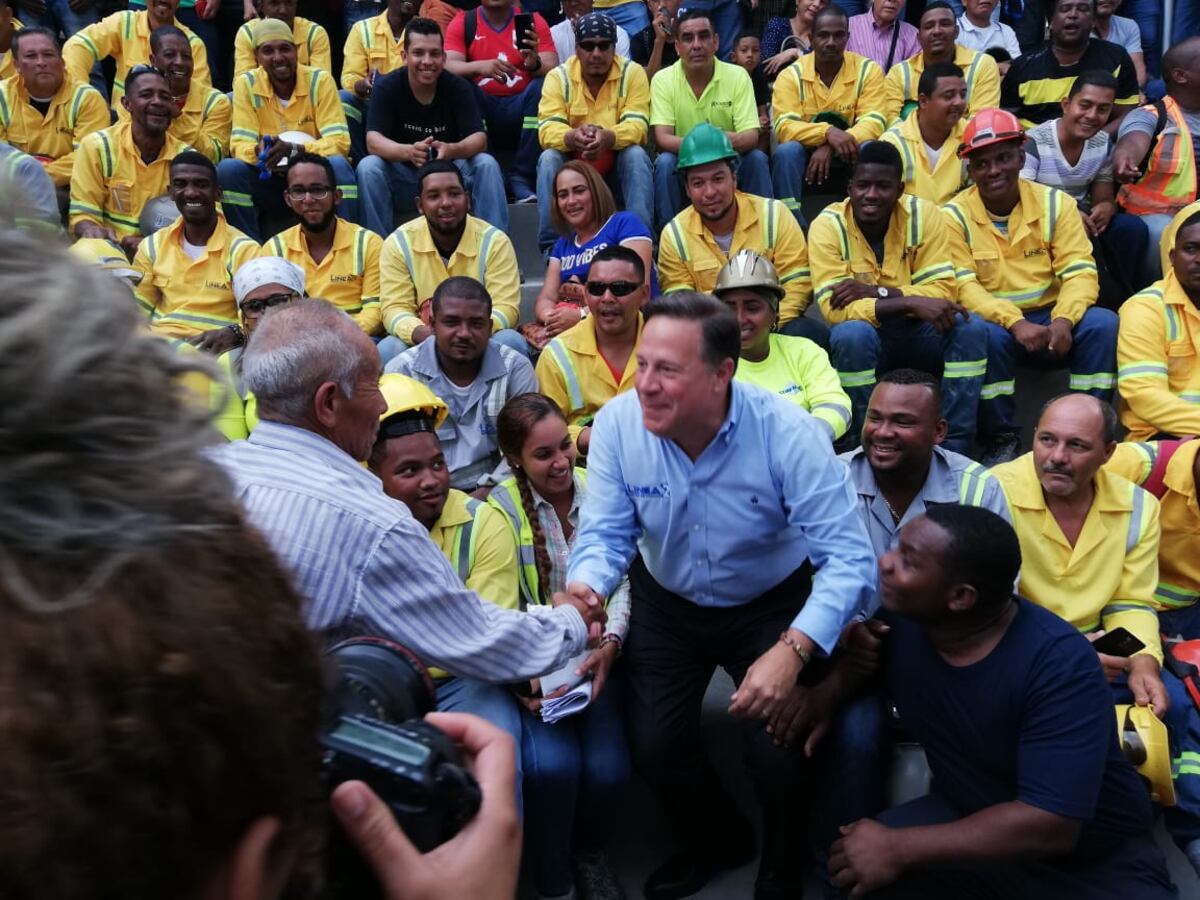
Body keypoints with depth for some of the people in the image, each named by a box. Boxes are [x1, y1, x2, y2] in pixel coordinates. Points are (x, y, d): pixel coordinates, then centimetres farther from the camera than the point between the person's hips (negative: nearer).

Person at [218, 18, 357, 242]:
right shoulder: (247, 83, -4)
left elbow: (339, 142, -16)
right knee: (228, 169, -26)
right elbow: (239, 144, -9)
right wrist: (259, 151, -34)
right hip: (269, 181, 1)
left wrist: (293, 150, -33)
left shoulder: (320, 80, -8)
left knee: (338, 165, -32)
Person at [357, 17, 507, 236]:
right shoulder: (386, 87, -12)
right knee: (368, 167, -28)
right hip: (403, 174, 0)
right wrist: (408, 152, -45)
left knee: (487, 164, -25)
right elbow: (373, 141, -23)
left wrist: (452, 150, -43)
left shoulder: (458, 87, -10)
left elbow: (479, 139, -19)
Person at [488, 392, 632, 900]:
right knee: (551, 764, -27)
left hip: (595, 656, 2)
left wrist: (610, 645, -13)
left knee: (608, 768, -18)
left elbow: (624, 577, 2)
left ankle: (589, 854, 18)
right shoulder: (501, 510, -6)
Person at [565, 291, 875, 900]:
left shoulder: (788, 434, -30)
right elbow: (606, 531, -15)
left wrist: (793, 649, -47)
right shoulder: (616, 424, -21)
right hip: (667, 603, 3)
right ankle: (717, 838, 36)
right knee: (653, 748, -2)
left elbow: (847, 557, -33)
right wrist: (585, 588, -39)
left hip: (771, 605, -3)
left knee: (780, 753, -14)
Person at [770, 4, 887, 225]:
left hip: (847, 157, 1)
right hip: (806, 154, 0)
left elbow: (874, 123, -15)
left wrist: (830, 147, -31)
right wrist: (827, 132, -37)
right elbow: (784, 128, -19)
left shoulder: (868, 70, -6)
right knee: (786, 152, -33)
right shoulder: (791, 75, -8)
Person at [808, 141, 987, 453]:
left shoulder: (923, 215, -9)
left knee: (971, 327, -24)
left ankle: (953, 447, -17)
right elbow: (834, 308, -24)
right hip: (863, 337, -2)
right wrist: (911, 302, -35)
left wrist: (876, 292, -28)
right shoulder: (827, 225, -15)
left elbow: (943, 291, -13)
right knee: (851, 333, -35)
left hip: (916, 334, 2)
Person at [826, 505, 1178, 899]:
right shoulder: (900, 620, -11)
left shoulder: (1059, 664, -26)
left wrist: (899, 848, -30)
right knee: (855, 861, -23)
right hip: (969, 819, 3)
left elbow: (1049, 825, -30)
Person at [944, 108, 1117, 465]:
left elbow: (1080, 272, -7)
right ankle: (1001, 439, -14)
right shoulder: (954, 216, -7)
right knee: (989, 336, -36)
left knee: (1103, 323, -25)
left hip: (1050, 320, 3)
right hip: (995, 323, -2)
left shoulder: (1056, 203, 0)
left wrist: (1063, 320, -29)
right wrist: (1015, 323, -32)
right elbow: (963, 286, -16)